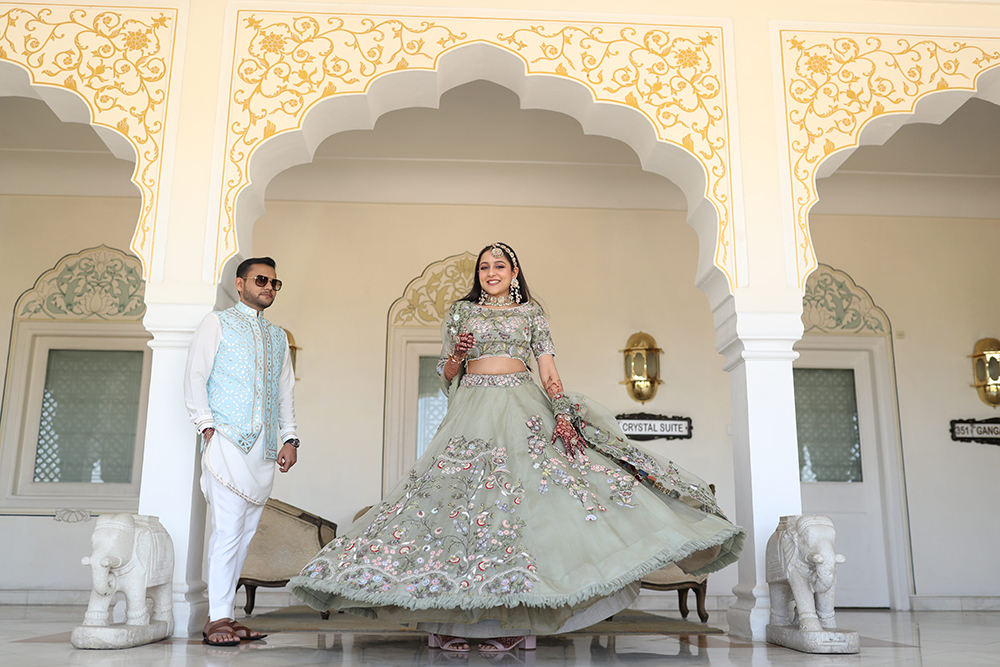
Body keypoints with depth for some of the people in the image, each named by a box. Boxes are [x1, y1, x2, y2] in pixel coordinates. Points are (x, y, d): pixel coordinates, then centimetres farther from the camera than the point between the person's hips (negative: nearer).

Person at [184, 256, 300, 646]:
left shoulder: (278, 336, 23)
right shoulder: (218, 323, 8)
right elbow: (195, 377, 1)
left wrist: (289, 437, 10)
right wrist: (206, 424, -10)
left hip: (264, 447, 5)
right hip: (227, 440, -5)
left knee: (245, 533, 4)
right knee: (228, 529, -11)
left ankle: (225, 613, 10)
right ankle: (217, 619, -5)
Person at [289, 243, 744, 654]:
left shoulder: (531, 312, 14)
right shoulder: (461, 311, 16)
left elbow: (549, 370, 4)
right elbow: (446, 374, 13)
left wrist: (562, 412, -11)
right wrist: (457, 353, -9)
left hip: (522, 408, 0)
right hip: (472, 409, 0)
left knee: (523, 496, -12)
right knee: (462, 495, -10)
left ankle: (513, 620, -9)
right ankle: (451, 620, -5)